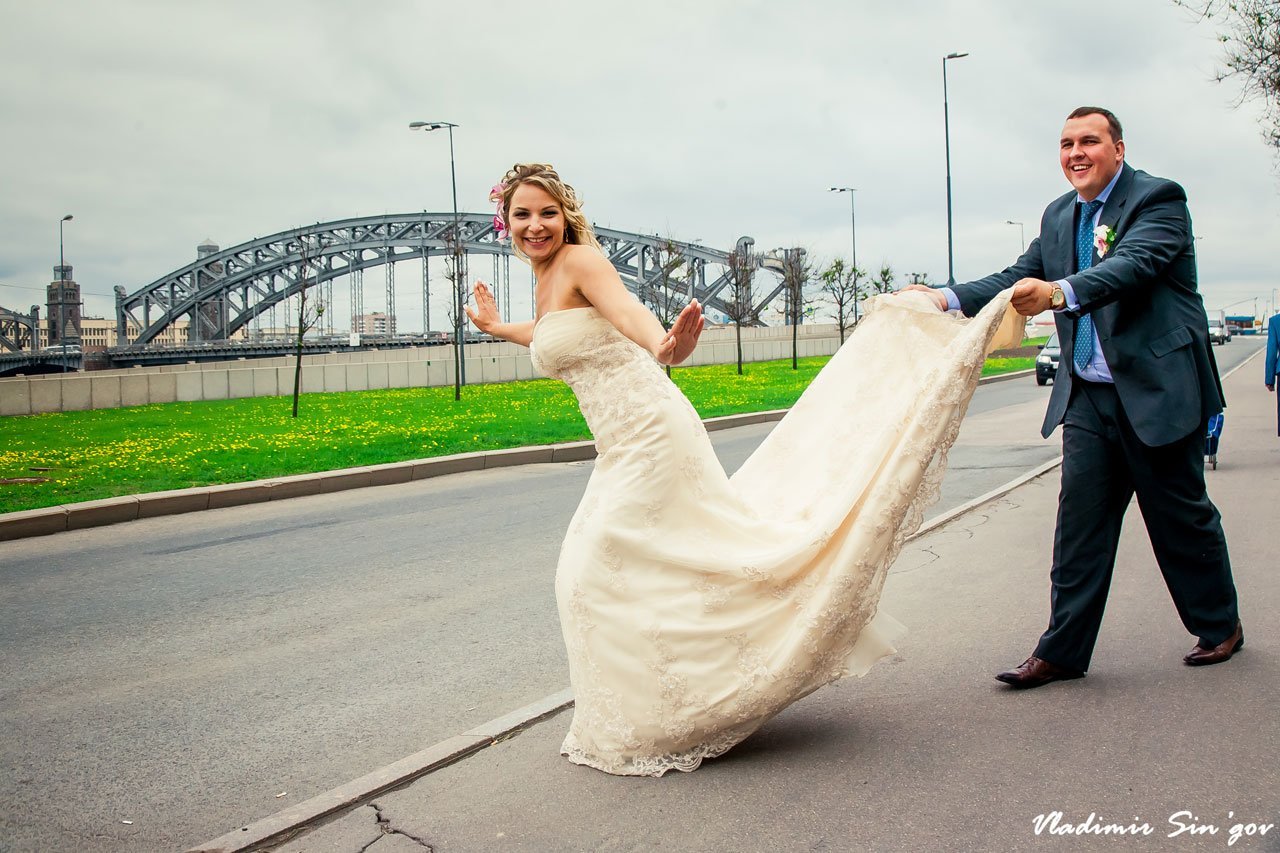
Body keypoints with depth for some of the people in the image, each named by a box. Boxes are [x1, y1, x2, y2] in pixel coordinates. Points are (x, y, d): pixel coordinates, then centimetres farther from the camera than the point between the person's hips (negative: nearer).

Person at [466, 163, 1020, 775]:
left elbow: (628, 311, -32)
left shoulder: (580, 260, -10)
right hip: (623, 451, 9)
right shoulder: (544, 284, 16)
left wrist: (663, 346, -53)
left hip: (648, 437, -9)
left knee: (595, 573, -6)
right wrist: (495, 327, 46)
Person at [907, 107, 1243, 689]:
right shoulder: (1059, 216, 13)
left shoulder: (1158, 199, -9)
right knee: (1080, 524, 2)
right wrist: (948, 298, -7)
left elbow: (1132, 265, -27)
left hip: (1157, 390, -5)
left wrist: (1059, 292, -44)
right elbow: (1018, 278, 8)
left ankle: (1220, 626, 30)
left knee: (1181, 515, 8)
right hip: (1088, 396, 6)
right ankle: (1062, 652, 5)